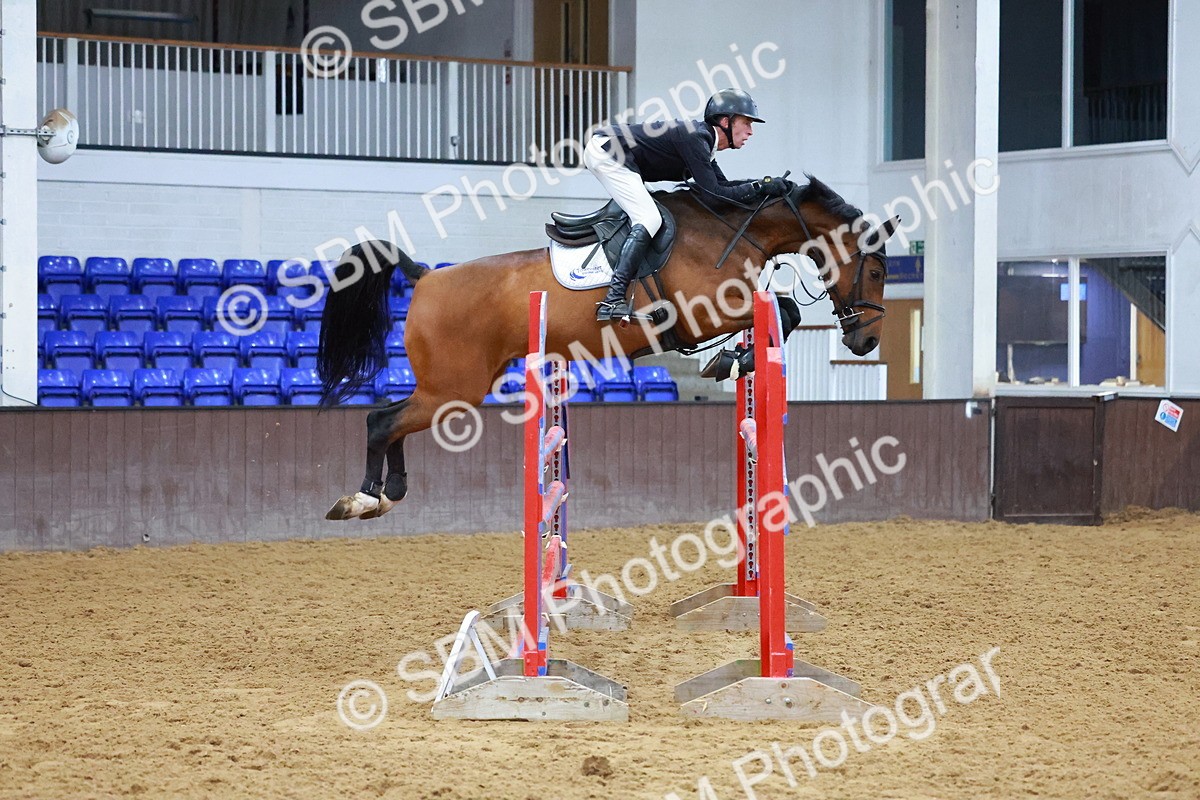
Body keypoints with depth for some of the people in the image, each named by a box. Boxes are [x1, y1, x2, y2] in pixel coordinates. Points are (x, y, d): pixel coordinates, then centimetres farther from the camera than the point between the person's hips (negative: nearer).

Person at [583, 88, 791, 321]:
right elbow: (714, 193, -20)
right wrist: (760, 188, -14)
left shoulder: (703, 138, 13)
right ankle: (613, 301, -28)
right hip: (606, 152, -11)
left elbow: (722, 184, 16)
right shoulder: (695, 138, -17)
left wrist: (766, 183, 5)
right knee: (649, 219, -18)